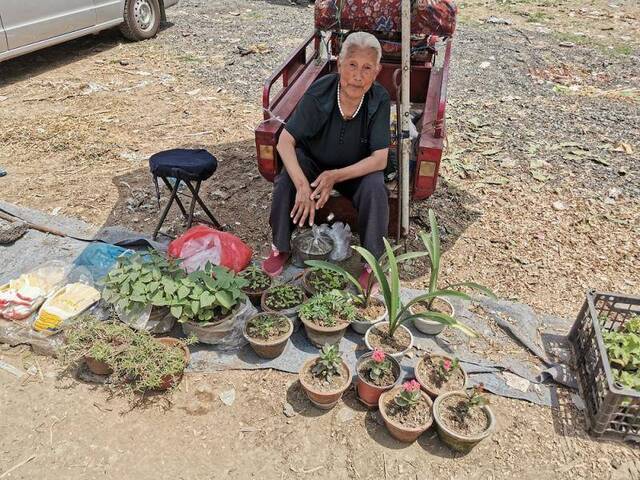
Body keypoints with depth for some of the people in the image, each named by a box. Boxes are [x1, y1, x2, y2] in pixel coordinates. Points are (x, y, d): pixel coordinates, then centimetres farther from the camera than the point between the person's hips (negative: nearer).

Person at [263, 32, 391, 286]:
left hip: (357, 168, 0)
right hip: (313, 161, 0)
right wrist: (303, 186, -43)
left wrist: (336, 176, -37)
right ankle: (280, 249, -5)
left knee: (375, 188, -29)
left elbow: (379, 159, -24)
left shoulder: (379, 100, -23)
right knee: (287, 179, -28)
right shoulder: (319, 93, -26)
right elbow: (285, 141, -28)